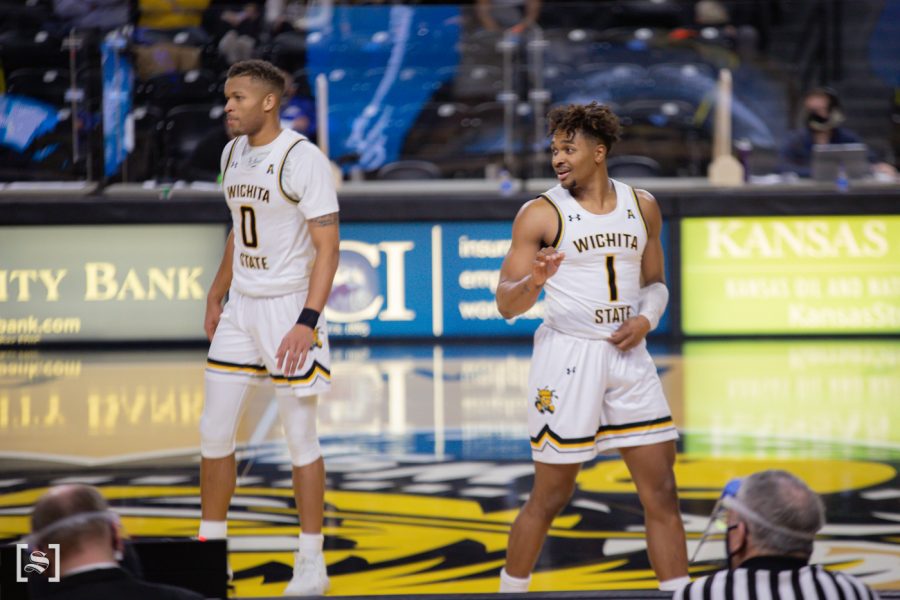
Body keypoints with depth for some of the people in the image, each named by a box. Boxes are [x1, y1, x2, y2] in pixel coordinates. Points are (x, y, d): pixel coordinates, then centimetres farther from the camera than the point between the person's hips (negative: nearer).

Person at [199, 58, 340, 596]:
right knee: (215, 430, 7)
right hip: (240, 307, 7)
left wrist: (307, 322, -24)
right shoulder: (232, 154, 8)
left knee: (300, 436, -1)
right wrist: (216, 296, 19)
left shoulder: (303, 159, -16)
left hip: (290, 308, -7)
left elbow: (327, 248, -17)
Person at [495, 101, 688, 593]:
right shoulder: (540, 214, -6)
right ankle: (510, 592, 21)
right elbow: (506, 304, -7)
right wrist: (535, 281, -28)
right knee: (550, 497, 2)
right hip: (567, 354, -4)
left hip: (627, 355, 4)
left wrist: (647, 318, -3)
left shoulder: (641, 206, 8)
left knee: (662, 493, 2)